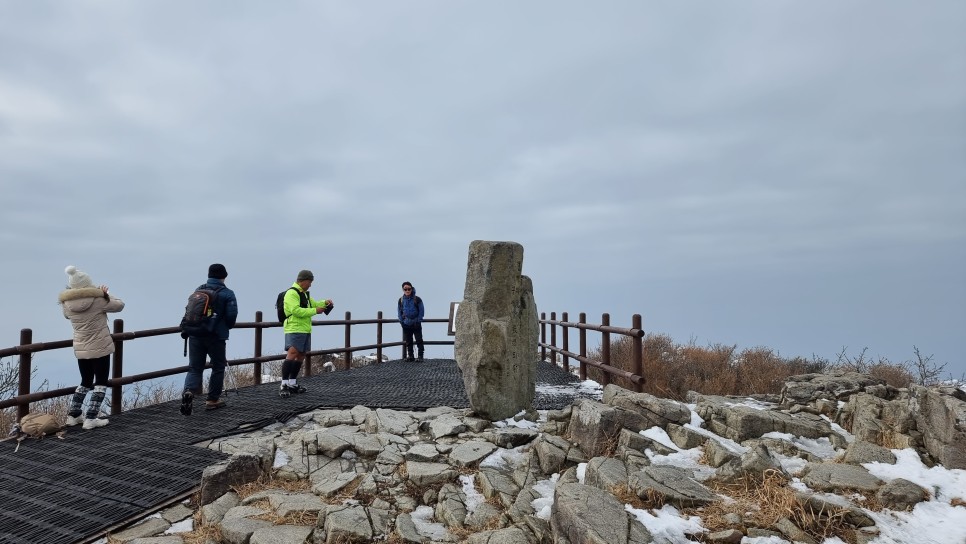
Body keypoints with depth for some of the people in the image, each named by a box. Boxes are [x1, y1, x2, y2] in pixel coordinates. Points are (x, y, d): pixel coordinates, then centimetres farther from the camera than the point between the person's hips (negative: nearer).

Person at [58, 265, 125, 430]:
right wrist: (105, 294, 8)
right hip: (100, 348, -5)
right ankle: (91, 419, 2)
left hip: (81, 350, 5)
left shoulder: (66, 304, -4)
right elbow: (120, 305, -5)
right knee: (100, 382, 5)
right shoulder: (98, 300, -17)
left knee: (85, 382, 21)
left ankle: (73, 415, 24)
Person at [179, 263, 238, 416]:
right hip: (216, 336, -4)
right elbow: (231, 316, -12)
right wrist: (225, 328, 9)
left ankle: (189, 391, -15)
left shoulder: (198, 290, 8)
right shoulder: (228, 294, -7)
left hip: (195, 335, 4)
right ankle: (212, 399, 18)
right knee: (218, 367, 12)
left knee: (194, 367, 10)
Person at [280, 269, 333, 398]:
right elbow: (296, 310, -21)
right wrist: (315, 311, -19)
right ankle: (283, 385, -16)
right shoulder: (291, 293, -11)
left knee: (301, 355, 11)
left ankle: (292, 384, 20)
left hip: (305, 330, 10)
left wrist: (324, 302, 11)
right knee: (292, 354, -18)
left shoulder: (304, 293, 21)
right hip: (294, 330, -10)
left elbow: (313, 304, 31)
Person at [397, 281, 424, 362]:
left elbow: (421, 311, -4)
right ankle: (410, 356, 18)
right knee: (408, 341, 9)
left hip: (416, 324, -3)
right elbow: (399, 311, 10)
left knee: (419, 340, -1)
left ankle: (420, 356, 5)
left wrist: (418, 321, -9)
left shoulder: (417, 299, -8)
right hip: (406, 325, 3)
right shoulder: (401, 300, 2)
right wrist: (401, 321, 2)